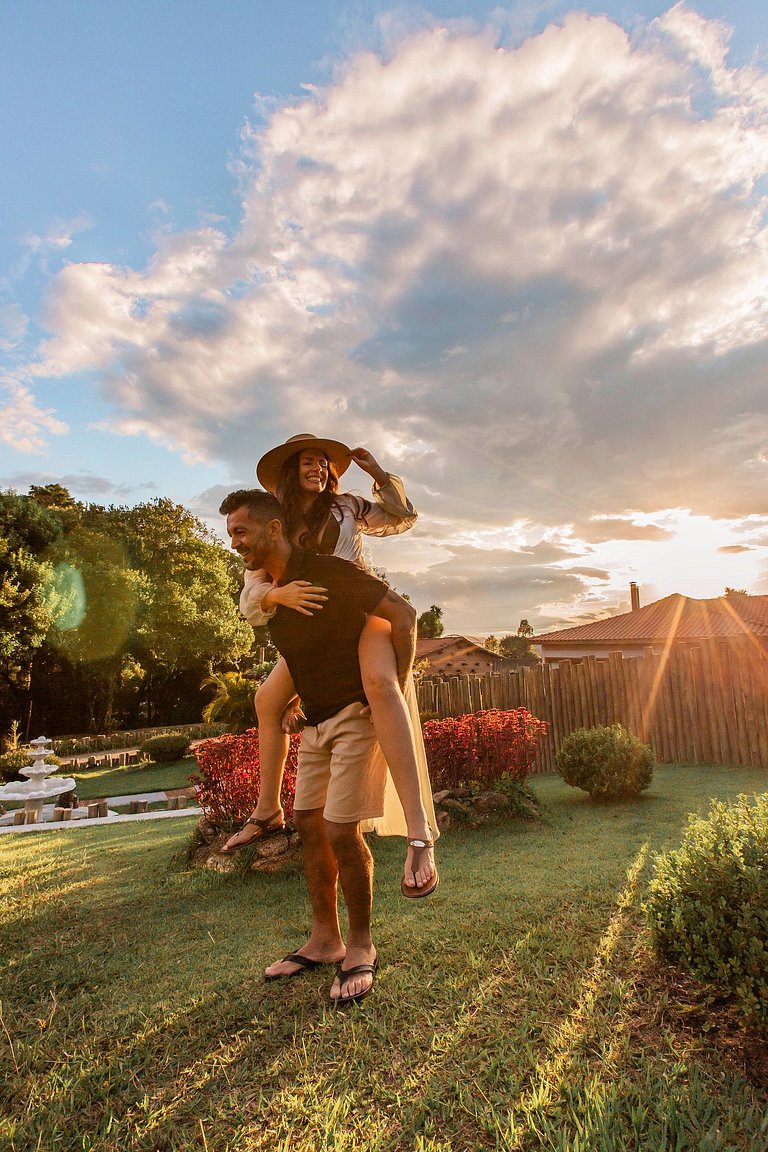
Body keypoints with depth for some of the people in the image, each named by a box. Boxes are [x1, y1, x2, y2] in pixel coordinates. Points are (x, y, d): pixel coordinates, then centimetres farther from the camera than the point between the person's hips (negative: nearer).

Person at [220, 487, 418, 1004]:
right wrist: (296, 702, 13)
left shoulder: (329, 573, -18)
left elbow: (404, 614, -21)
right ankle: (325, 940, 26)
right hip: (316, 721, 9)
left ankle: (360, 946, 14)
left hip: (356, 715, -8)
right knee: (310, 824, 11)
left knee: (341, 831, -8)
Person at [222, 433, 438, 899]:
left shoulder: (347, 507, 3)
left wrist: (378, 472, 3)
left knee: (379, 680, -36)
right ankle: (267, 810, 29)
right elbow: (252, 595, -7)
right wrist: (278, 594, -31)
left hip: (365, 608, -4)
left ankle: (419, 833, -44)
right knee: (269, 699, 8)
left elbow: (402, 517, 14)